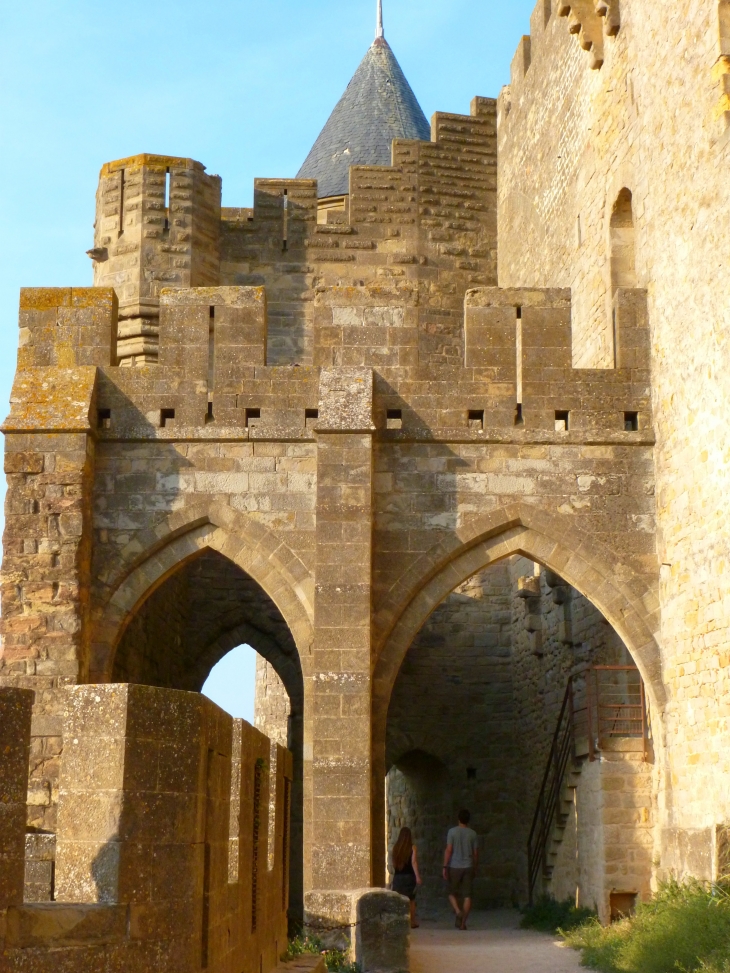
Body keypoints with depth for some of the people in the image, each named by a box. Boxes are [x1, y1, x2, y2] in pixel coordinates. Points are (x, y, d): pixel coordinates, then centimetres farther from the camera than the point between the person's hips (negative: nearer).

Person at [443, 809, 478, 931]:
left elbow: (449, 850, -8)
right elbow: (476, 853, 6)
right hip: (468, 867, 2)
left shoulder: (452, 832, -4)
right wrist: (475, 868, 17)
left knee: (452, 893, 12)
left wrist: (445, 867, -4)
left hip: (454, 867, -2)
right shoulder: (473, 834, 3)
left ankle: (458, 911, -13)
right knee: (467, 895, 5)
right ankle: (463, 922, 2)